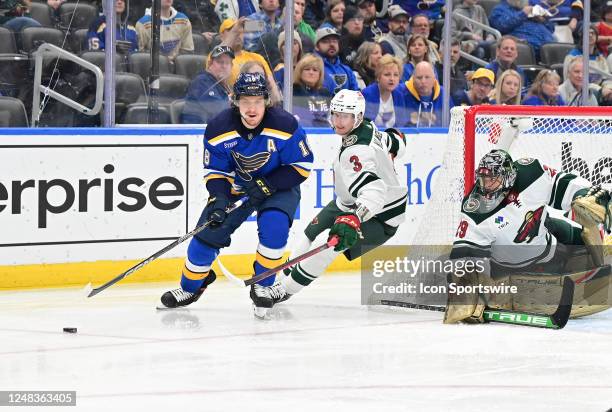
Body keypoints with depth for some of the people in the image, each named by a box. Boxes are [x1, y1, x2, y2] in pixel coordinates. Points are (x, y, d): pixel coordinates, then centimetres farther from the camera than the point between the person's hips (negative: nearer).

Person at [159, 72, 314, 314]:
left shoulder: (285, 125, -26)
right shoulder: (218, 129, -19)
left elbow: (301, 166, -17)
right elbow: (214, 171, -10)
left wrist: (266, 185, -25)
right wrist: (218, 200, -27)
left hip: (278, 187, -2)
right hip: (235, 186, 2)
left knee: (274, 225, -29)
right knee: (208, 232, -4)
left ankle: (263, 285, -7)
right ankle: (190, 287, 22)